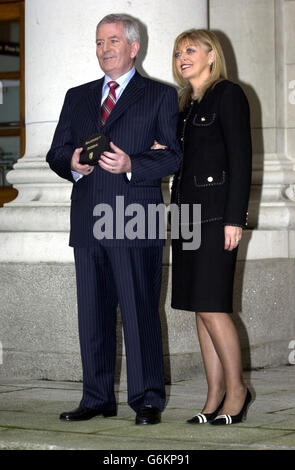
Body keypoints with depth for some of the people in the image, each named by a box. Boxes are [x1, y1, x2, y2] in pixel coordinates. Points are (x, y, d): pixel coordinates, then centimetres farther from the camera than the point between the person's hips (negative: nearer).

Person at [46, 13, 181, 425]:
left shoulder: (160, 96, 7)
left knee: (140, 312, -4)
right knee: (92, 314, 7)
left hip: (135, 222, -4)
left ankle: (147, 401, 3)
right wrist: (72, 163, -6)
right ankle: (98, 399, 15)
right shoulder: (77, 97, 20)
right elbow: (56, 152, 17)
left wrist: (131, 165, -17)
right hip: (88, 222, 5)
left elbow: (173, 156, -1)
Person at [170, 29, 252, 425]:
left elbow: (240, 159, -11)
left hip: (216, 211, -8)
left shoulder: (228, 95, -5)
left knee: (211, 306, -10)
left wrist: (235, 218, -17)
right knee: (201, 310, 6)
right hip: (187, 213, 8)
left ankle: (236, 389, 3)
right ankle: (216, 396, 10)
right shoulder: (186, 104, 19)